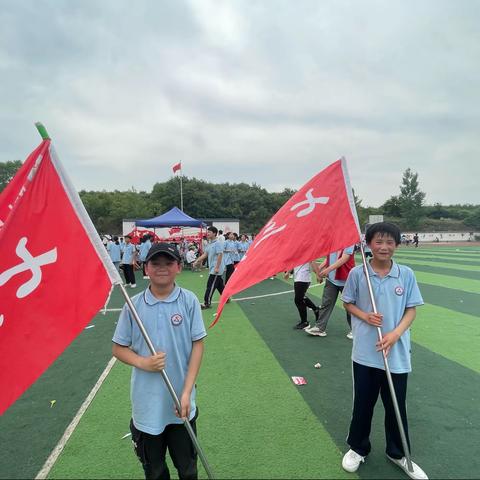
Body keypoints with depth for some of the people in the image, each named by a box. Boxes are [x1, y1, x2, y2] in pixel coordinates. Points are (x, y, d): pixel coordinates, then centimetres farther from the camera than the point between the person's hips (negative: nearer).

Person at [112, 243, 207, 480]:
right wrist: (143, 362, -17)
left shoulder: (189, 301, -9)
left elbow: (197, 345, -7)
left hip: (181, 403, 0)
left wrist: (187, 392, -11)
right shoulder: (134, 305, -6)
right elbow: (118, 348, 2)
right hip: (146, 404, 1)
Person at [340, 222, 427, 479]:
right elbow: (348, 303, 4)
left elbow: (411, 310, 0)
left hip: (397, 354, 1)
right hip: (365, 352, -1)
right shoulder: (357, 273, -7)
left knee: (396, 406, 16)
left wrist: (396, 333, -15)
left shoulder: (406, 274, -5)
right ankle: (358, 448, 37)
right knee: (363, 403, 14)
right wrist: (365, 316, -14)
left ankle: (398, 453, 41)